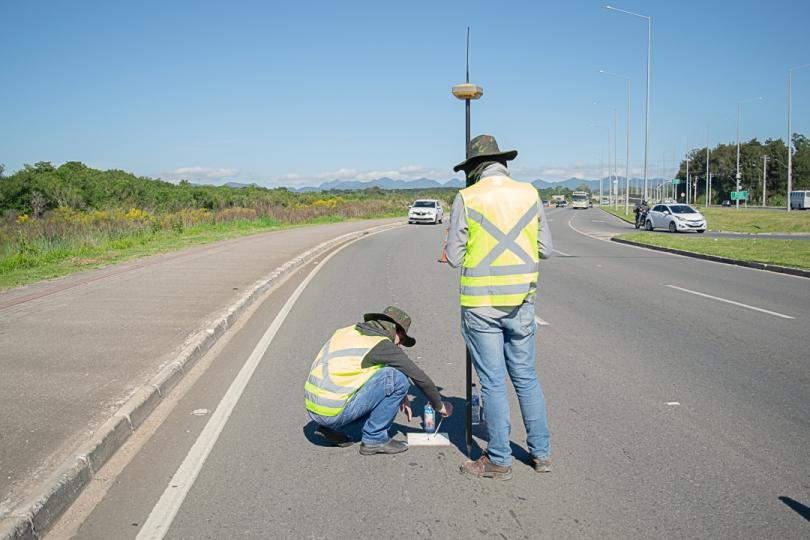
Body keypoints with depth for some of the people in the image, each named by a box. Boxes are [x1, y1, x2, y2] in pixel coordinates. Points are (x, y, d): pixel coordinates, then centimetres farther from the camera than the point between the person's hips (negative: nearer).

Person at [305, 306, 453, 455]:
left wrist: (401, 397, 32)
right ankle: (374, 439, 2)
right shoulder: (382, 345, -8)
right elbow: (420, 377, 0)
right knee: (398, 378, -7)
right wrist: (439, 405, 16)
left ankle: (329, 428, 18)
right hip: (334, 411, -8)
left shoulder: (347, 331, 15)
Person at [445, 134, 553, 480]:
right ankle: (541, 453, 24)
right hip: (521, 301, 4)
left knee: (493, 382, 4)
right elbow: (545, 249, 8)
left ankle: (499, 461, 14)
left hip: (481, 305, -3)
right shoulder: (529, 193, 3)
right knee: (526, 376, 16)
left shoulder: (467, 198, -7)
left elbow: (454, 257, -5)